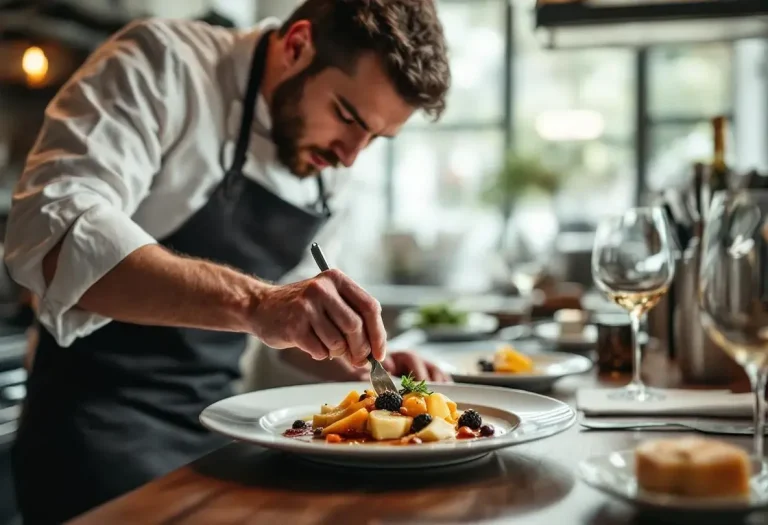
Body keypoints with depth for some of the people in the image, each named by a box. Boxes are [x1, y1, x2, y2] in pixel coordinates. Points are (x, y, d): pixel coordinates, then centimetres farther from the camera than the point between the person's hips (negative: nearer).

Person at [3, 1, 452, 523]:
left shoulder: (329, 162, 6)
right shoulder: (165, 64, -15)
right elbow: (52, 234, -30)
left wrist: (367, 357, -1)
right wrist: (252, 302, -41)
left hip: (220, 425, 7)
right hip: (103, 429, -6)